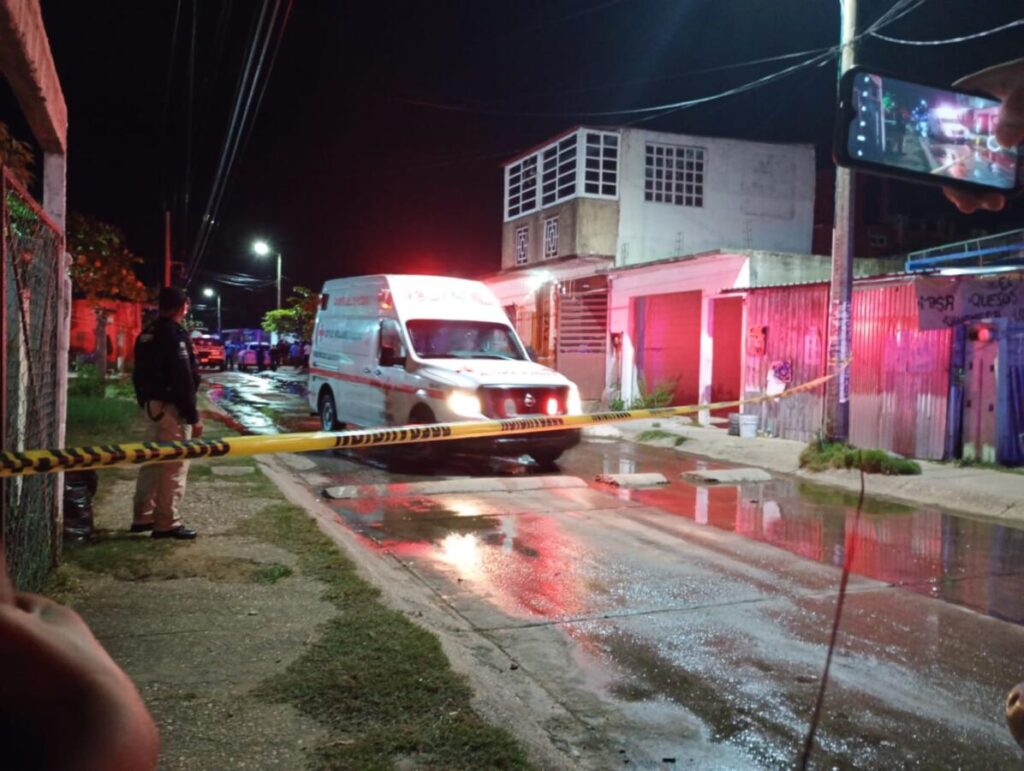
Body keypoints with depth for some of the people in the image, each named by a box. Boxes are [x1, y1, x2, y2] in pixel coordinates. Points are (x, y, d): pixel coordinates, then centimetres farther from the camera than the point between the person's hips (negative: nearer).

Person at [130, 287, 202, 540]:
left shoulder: (146, 334, 13)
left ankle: (143, 516, 23)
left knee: (153, 461, 17)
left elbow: (139, 376, 18)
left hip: (152, 405, 10)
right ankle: (167, 523, -2)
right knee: (174, 467, -5)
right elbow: (183, 380, -20)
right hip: (172, 408, -9)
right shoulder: (176, 334, -16)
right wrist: (193, 417, -17)